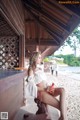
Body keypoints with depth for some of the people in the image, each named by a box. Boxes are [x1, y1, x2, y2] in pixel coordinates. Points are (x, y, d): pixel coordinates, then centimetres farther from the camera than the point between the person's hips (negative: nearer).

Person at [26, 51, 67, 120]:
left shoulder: (40, 68, 18)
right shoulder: (31, 70, -4)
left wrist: (48, 87, 1)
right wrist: (44, 89, -15)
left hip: (46, 90, 7)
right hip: (40, 92, -6)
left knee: (62, 90, -24)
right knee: (61, 106, -22)